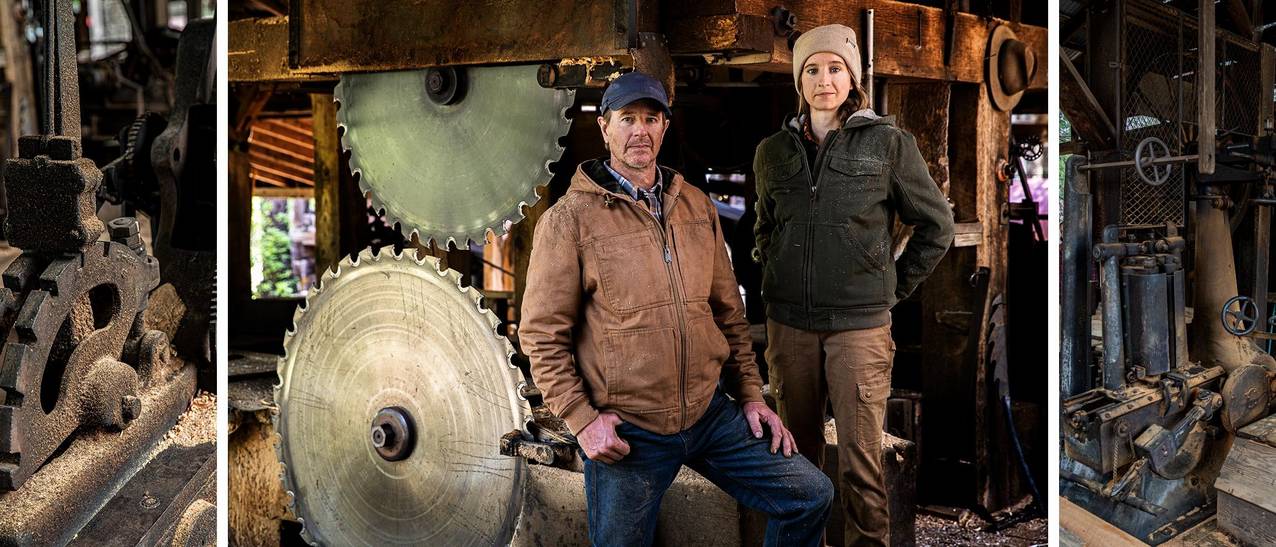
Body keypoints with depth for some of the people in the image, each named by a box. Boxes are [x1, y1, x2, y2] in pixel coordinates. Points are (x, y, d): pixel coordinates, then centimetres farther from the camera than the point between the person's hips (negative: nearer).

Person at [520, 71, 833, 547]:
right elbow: (542, 334, -8)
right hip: (624, 432, -4)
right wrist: (582, 419, -13)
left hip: (711, 413, 5)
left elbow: (728, 312, 14)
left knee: (811, 495, 4)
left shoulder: (697, 206, 9)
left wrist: (750, 395, 10)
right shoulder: (570, 219, -7)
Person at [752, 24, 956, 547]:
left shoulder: (888, 142, -1)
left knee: (860, 455, -3)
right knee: (798, 445, 11)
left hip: (860, 324, -3)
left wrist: (893, 286, 4)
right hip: (788, 323, 3)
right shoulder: (774, 151, 9)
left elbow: (936, 225, 6)